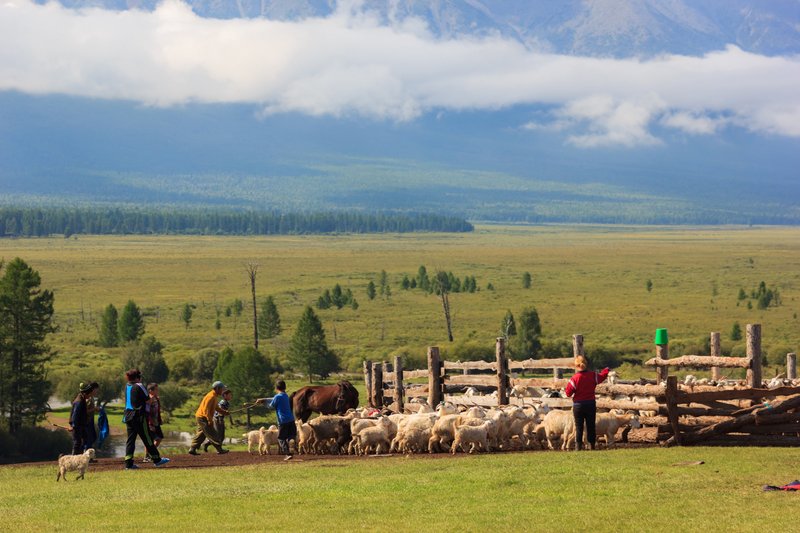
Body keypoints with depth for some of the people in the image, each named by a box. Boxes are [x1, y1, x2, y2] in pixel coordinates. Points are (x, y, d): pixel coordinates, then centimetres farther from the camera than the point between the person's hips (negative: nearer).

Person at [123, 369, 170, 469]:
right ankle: (156, 459, 11)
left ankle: (128, 463, -1)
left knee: (130, 439, 6)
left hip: (128, 416, 7)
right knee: (147, 438, 2)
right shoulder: (139, 386, -12)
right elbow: (148, 400, -8)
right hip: (139, 416, -7)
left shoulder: (127, 386, 10)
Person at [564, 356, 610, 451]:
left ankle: (578, 446, -1)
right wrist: (606, 370, 35)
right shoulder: (593, 376, -6)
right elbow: (602, 376, 15)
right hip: (591, 404, 2)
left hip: (578, 405, -2)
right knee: (591, 426, 11)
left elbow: (568, 393, -12)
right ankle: (592, 445, 13)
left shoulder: (574, 379, -16)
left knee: (579, 426, 5)